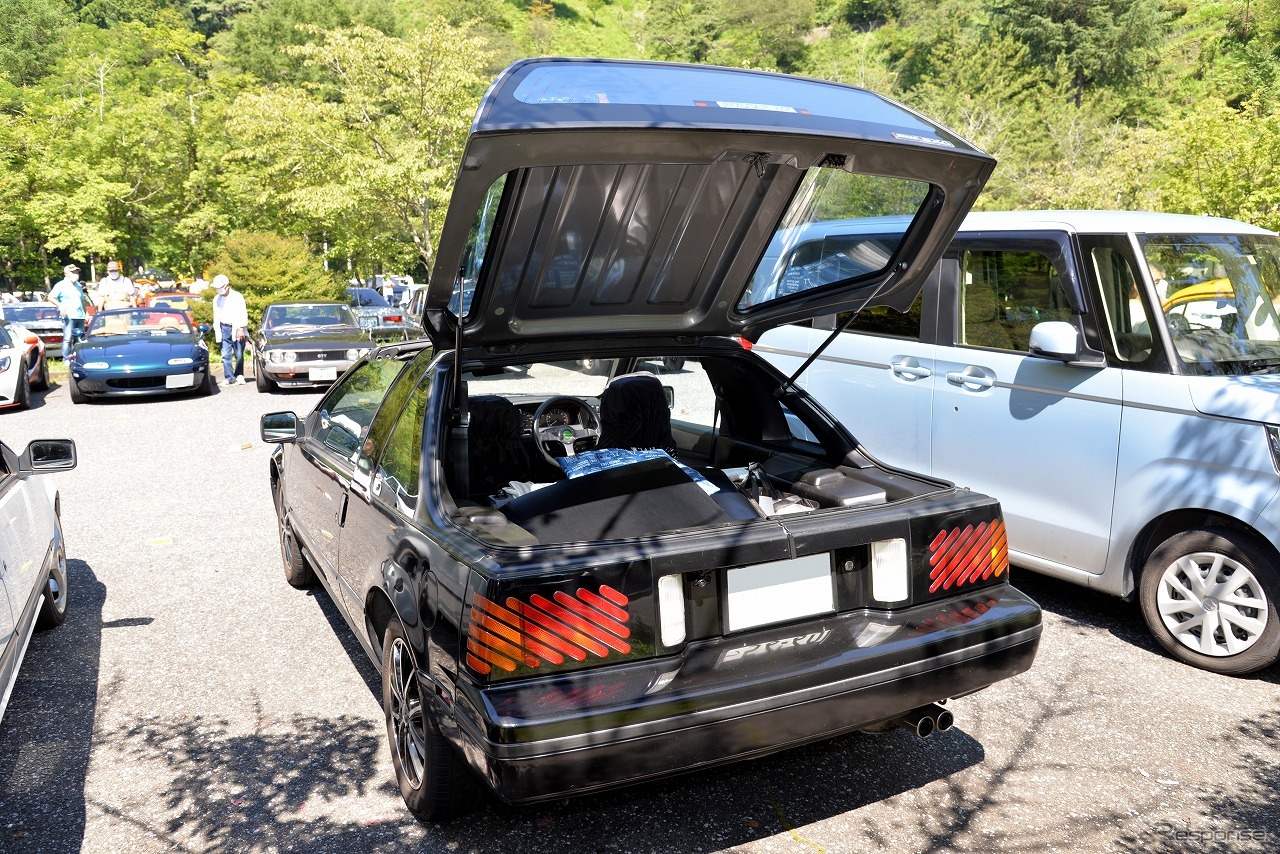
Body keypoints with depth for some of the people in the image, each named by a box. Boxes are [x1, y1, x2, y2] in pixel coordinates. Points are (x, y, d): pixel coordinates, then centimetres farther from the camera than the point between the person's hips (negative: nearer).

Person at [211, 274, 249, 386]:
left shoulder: (237, 296, -1)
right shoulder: (217, 299, 12)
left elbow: (243, 313, -4)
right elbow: (216, 317, 16)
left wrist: (241, 329, -10)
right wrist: (216, 332, 11)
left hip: (237, 329, -3)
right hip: (225, 329, 4)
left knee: (239, 354, -1)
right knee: (226, 355, -4)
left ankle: (239, 375, 13)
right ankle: (229, 378, -3)